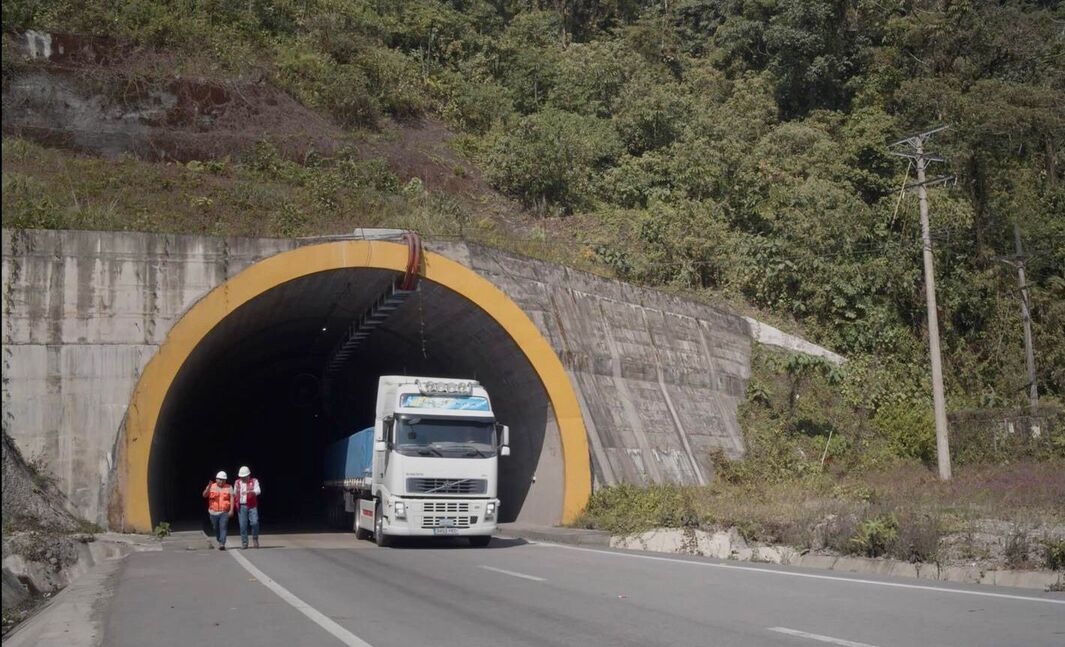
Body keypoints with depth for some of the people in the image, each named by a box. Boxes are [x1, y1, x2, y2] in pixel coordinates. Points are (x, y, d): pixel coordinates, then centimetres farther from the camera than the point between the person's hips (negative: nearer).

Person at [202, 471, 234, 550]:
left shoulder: (228, 487, 3)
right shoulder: (211, 487, 6)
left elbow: (232, 498, -1)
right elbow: (204, 495, -6)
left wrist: (231, 510, -10)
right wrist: (208, 487, -24)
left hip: (224, 512, -2)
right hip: (214, 512, 2)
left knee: (223, 528, -14)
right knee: (216, 528, 13)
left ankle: (222, 544, -19)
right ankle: (219, 542, 33)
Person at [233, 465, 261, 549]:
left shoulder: (254, 481, 3)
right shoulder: (237, 483, 12)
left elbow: (258, 491, -13)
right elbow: (234, 494, 19)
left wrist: (249, 492, -32)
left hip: (252, 506, -2)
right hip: (241, 506, 2)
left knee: (255, 522, -13)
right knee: (243, 525, 0)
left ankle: (255, 539, 8)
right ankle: (244, 543, 7)